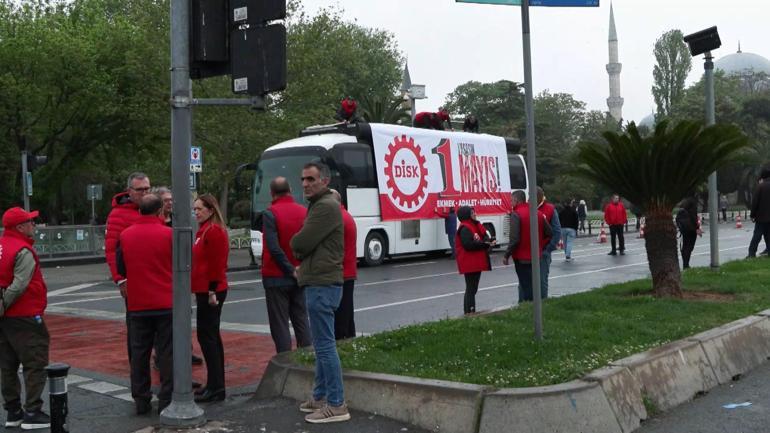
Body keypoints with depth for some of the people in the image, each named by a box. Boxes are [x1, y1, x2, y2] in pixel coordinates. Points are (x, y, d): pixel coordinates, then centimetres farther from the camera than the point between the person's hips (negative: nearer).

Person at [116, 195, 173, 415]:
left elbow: (120, 268, 11)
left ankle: (141, 400, 15)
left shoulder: (125, 235, 1)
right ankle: (166, 400, 4)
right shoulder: (168, 234, -9)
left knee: (139, 352, 11)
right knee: (166, 352, 3)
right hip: (166, 303, -3)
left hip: (137, 304, 3)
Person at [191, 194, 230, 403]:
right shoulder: (205, 231, 18)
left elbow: (216, 264, -19)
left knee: (207, 336, -9)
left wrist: (212, 291, -21)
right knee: (211, 336, 13)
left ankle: (215, 387, -6)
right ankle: (216, 385, 21)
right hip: (205, 290, 11)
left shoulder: (214, 231, -14)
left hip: (210, 292, -11)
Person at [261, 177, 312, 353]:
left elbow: (273, 247, -20)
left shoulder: (270, 213, -12)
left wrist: (291, 270, -14)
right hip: (300, 278, 5)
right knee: (301, 320, 13)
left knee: (280, 324, 2)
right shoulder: (304, 212, 3)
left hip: (276, 278, -5)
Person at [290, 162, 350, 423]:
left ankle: (336, 405, -4)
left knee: (325, 346, -8)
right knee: (321, 345, 16)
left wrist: (295, 245, 3)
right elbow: (307, 245, 21)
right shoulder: (319, 205, 20)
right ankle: (320, 397, 25)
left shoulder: (326, 206, -15)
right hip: (320, 283, 11)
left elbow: (300, 243, -19)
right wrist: (304, 265, 2)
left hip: (322, 286, -11)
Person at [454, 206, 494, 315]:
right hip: (469, 264, -10)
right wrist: (486, 244, -23)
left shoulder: (476, 225, 15)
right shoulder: (464, 228, -16)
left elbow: (485, 236, 13)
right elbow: (468, 245, -26)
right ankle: (469, 312, -3)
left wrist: (489, 241, -11)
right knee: (471, 288, -7)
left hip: (477, 263, 10)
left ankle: (472, 312, 24)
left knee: (473, 289, 16)